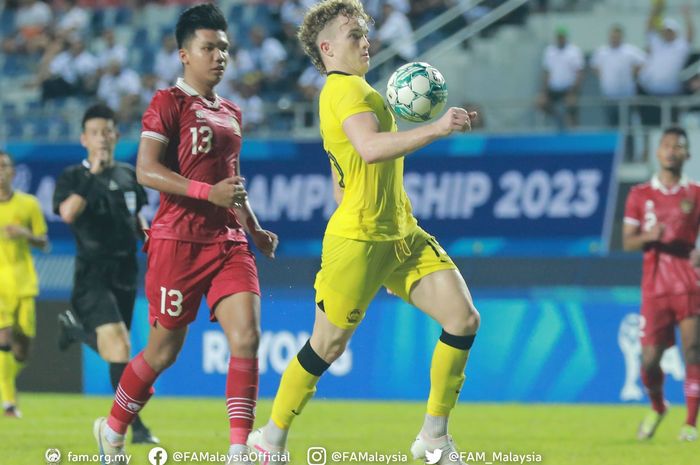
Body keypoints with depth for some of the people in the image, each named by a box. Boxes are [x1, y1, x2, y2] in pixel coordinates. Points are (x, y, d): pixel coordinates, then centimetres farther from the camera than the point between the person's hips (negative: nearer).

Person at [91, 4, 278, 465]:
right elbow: (146, 170, -16)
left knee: (247, 336, -11)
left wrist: (254, 229, 25)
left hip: (228, 241, 6)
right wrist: (208, 192, -24)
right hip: (178, 240, -6)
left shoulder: (231, 114, 16)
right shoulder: (169, 103, -6)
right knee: (165, 349, 2)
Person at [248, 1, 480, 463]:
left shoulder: (349, 90, 20)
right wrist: (436, 129, -34)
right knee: (328, 346, 1)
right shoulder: (347, 88, -11)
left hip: (402, 235, 9)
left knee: (464, 318, -5)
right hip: (358, 239, -9)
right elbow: (370, 148, -32)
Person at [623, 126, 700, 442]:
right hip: (654, 285, 0)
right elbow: (627, 241, 5)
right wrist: (649, 236, -17)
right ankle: (657, 407, 27)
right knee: (650, 358, -2)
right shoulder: (640, 195, 9)